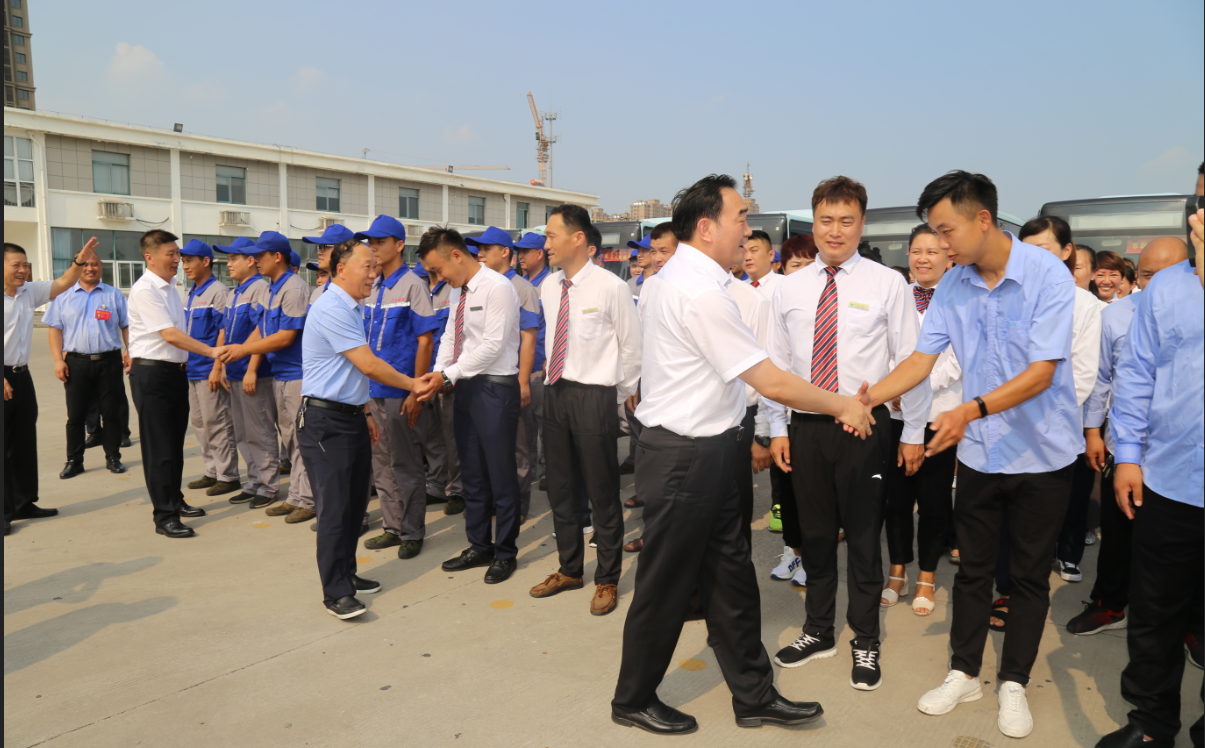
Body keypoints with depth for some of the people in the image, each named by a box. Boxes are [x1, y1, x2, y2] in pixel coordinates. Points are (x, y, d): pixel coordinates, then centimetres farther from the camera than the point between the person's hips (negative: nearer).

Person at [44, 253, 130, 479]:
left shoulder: (114, 295, 8)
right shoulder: (64, 297, 8)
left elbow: (127, 326, 7)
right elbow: (55, 330, 6)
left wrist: (129, 351, -6)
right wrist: (58, 359, -3)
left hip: (109, 361, 0)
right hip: (76, 362, 1)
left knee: (112, 412, 4)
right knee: (76, 414, 5)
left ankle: (113, 458, 15)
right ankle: (74, 461, 14)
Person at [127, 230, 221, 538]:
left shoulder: (170, 287, 11)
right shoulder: (144, 290, -15)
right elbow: (170, 335, -22)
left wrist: (184, 360, 15)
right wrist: (212, 351, -26)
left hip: (175, 371, 8)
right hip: (152, 374, -8)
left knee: (175, 443, 17)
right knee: (159, 448, -2)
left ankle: (175, 501, 30)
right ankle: (165, 517, 5)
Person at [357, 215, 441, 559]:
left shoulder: (412, 286, -9)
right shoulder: (371, 289, 11)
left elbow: (425, 342, -13)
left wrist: (416, 393, -16)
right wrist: (362, 386, 13)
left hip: (400, 394, -7)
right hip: (372, 391, 7)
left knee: (406, 465, 3)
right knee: (381, 463, 14)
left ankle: (412, 533, 16)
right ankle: (393, 527, 27)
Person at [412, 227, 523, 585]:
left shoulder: (497, 288, -13)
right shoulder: (457, 292, 12)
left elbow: (493, 345, -19)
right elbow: (450, 337, 14)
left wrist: (448, 374, -19)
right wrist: (437, 374, -4)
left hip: (495, 388, -8)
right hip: (465, 387, 8)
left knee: (500, 474, 2)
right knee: (472, 473, 15)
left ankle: (505, 553, 17)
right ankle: (479, 547, 28)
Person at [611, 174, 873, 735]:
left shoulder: (678, 277, 10)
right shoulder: (700, 292, -22)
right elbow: (772, 383, -22)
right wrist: (844, 406, -8)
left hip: (705, 451, 10)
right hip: (686, 456, -9)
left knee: (730, 575, 16)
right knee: (667, 583, 7)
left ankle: (754, 695, 30)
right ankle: (633, 701, 27)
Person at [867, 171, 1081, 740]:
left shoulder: (1047, 275, -18)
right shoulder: (953, 286, -4)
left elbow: (1041, 372, -22)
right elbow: (922, 359, -4)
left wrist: (971, 410, -35)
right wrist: (867, 398, -18)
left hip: (1042, 452, -4)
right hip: (980, 452, 4)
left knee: (1030, 575, 10)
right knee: (973, 568, 14)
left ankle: (1014, 683, 27)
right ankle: (964, 674, 29)